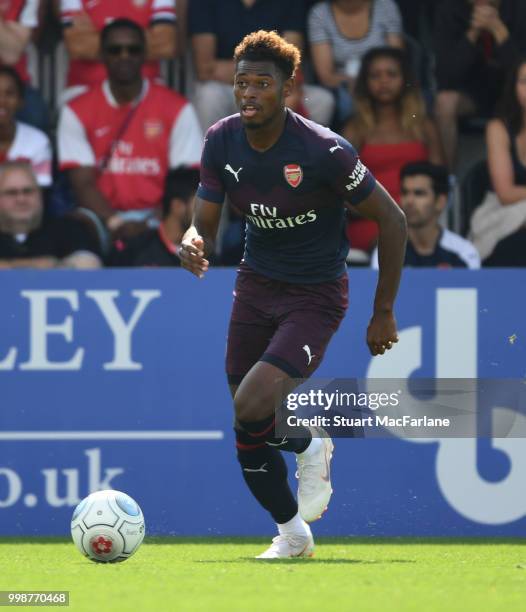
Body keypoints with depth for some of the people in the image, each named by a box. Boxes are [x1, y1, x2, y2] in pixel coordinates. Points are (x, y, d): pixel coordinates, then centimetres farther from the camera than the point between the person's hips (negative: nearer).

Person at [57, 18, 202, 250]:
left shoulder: (177, 109, 2)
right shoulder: (77, 112, 4)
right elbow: (83, 183, -2)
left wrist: (151, 224, -19)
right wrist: (116, 223, -20)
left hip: (156, 216, 0)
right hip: (104, 215, 0)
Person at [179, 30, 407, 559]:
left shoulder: (324, 151, -22)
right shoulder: (222, 141, -7)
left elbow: (391, 219, -12)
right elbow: (205, 222, 0)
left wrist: (383, 312, -8)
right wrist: (192, 244, -27)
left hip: (315, 293, -5)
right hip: (256, 283, 5)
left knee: (251, 409, -24)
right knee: (246, 435, 3)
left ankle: (310, 446, 11)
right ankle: (292, 533, 28)